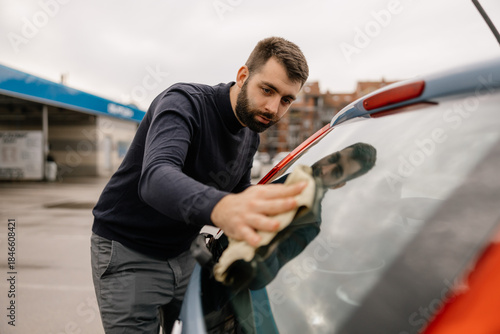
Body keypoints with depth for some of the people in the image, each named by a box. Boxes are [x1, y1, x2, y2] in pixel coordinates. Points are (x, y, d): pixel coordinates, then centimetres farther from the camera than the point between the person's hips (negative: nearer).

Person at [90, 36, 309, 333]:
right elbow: (155, 177, -42)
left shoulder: (251, 135, 1)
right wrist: (219, 207, -62)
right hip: (129, 253, -6)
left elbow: (240, 190, 12)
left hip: (185, 252, 6)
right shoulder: (184, 102, -23)